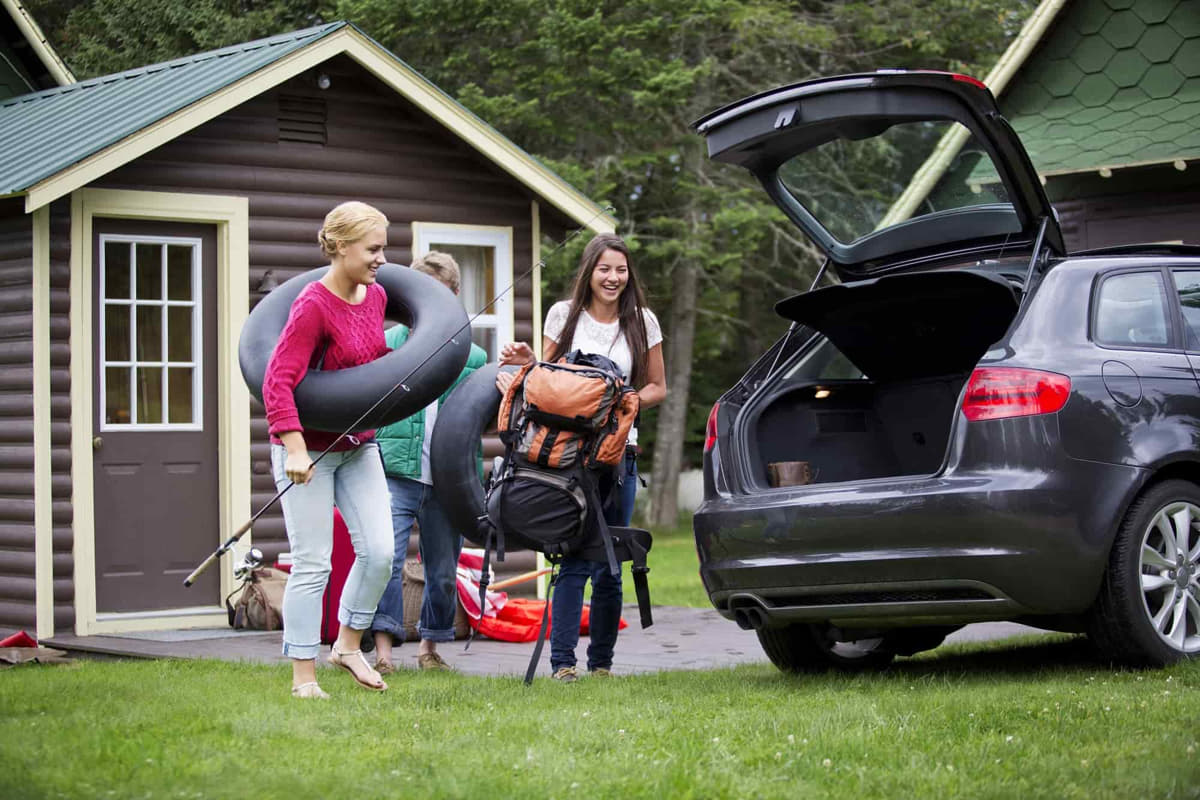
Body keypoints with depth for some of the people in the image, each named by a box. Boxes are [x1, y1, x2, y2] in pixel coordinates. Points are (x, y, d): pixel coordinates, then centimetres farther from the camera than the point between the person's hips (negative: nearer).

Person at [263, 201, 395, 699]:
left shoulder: (375, 296, 5)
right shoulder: (313, 306, -20)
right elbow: (278, 381, -26)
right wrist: (295, 450, -33)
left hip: (358, 443, 7)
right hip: (309, 448, -7)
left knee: (379, 551, 1)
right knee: (312, 563, -4)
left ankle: (348, 645, 21)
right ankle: (304, 677, 5)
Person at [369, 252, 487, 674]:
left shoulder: (473, 357, 10)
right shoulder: (386, 344, 4)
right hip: (396, 473, -3)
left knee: (443, 572, 11)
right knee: (386, 559, -16)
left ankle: (430, 646, 28)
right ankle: (383, 649, -15)